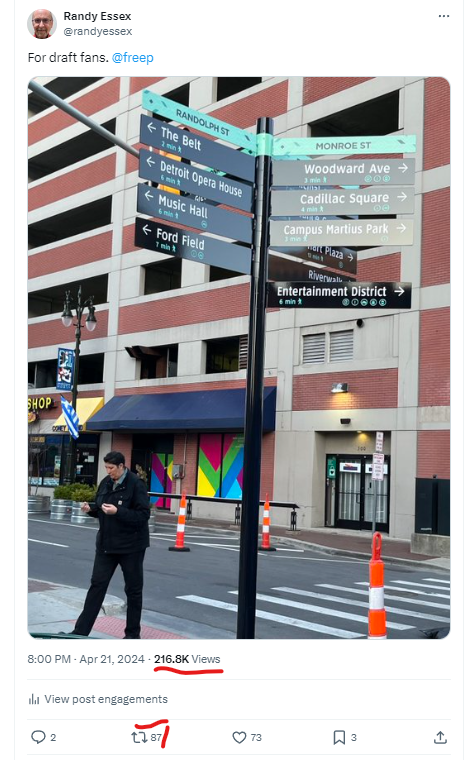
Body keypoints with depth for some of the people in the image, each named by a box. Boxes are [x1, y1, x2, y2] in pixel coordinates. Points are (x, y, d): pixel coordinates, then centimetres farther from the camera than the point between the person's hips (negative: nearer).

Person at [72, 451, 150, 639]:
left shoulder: (136, 484, -15)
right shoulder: (105, 483, 5)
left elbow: (143, 515, -20)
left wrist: (117, 511, -28)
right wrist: (90, 509, -6)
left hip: (131, 546, -6)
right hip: (106, 544, 6)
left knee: (133, 589, 8)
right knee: (97, 585, 5)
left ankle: (132, 633, 20)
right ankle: (81, 631, 9)